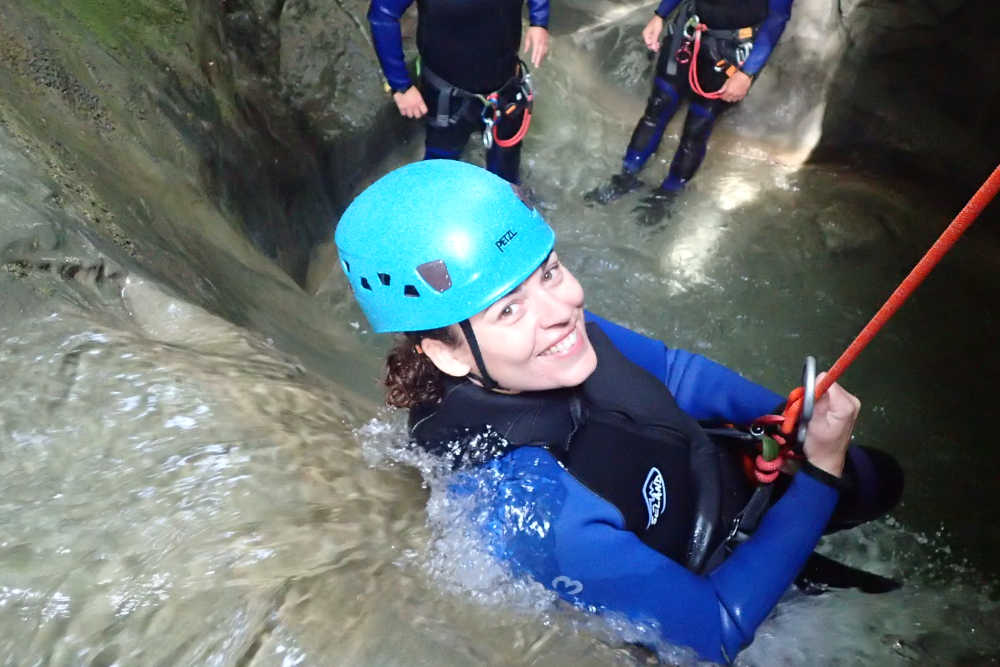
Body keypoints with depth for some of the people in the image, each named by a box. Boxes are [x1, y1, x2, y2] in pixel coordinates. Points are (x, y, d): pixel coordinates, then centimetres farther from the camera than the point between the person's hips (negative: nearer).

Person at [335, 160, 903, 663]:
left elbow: (668, 369, -4)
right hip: (703, 571, -5)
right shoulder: (529, 511, -45)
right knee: (873, 479, 17)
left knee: (880, 475, 24)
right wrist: (821, 471, -29)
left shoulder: (556, 329, -26)